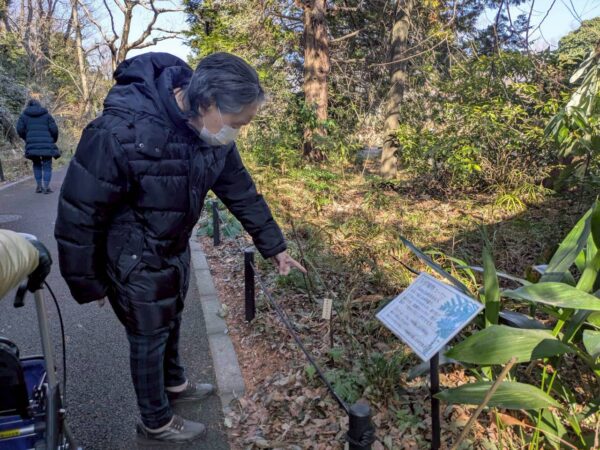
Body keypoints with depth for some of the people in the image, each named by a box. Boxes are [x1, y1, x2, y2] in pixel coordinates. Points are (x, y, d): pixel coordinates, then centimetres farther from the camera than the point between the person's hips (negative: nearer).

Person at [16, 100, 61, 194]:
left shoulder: (24, 115, 12)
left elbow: (20, 129, 3)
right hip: (46, 144, -1)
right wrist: (54, 140, 16)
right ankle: (46, 187, -5)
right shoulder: (46, 115, 9)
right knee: (47, 166, 5)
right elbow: (54, 129, 1)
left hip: (32, 145, 2)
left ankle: (39, 186, 14)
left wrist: (26, 139, 19)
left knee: (37, 165, 18)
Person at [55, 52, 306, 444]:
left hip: (175, 248, 7)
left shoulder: (211, 131, -12)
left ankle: (174, 384, 52)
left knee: (171, 321, 26)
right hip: (135, 261, -6)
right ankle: (156, 424, 35)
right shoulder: (122, 131, -34)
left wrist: (274, 247, 5)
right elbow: (79, 213, -25)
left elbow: (241, 191, 0)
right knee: (149, 337, 10)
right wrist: (87, 282, -13)